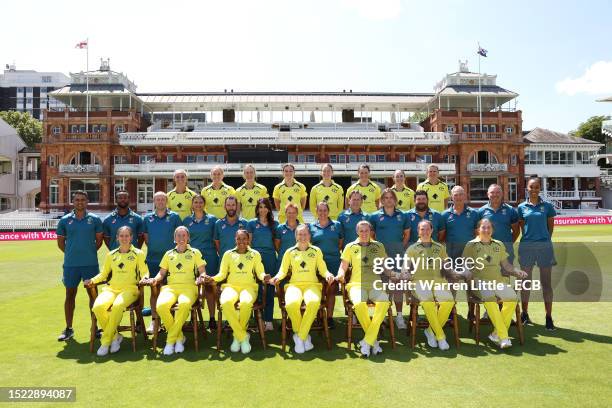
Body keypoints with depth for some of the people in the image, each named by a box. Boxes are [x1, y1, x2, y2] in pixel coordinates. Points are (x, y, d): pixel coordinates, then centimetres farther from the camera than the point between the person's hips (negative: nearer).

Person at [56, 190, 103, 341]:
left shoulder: (94, 219, 1)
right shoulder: (65, 220, 2)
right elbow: (60, 242, 9)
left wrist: (90, 252, 1)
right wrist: (72, 253, 4)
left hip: (91, 263, -1)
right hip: (70, 264, 1)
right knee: (70, 295, 9)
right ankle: (68, 329, 21)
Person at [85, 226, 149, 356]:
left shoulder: (138, 253, 8)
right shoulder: (111, 255, 17)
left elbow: (144, 272, 6)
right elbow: (103, 273, 19)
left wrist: (144, 278, -16)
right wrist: (93, 280, 1)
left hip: (130, 289, -3)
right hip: (111, 288, 3)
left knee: (117, 306, -35)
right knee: (98, 307, -28)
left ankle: (106, 341, -17)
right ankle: (115, 336, -9)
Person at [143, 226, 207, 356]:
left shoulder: (195, 253, 16)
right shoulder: (168, 254, 22)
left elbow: (202, 272, 12)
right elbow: (161, 273, 20)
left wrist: (201, 277, -10)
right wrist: (155, 279, -2)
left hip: (188, 287, -2)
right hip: (170, 287, 2)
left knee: (184, 304, -38)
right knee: (161, 305, -32)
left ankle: (171, 340, -22)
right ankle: (179, 337, -13)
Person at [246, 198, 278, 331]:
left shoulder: (274, 224, 10)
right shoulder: (251, 223, 7)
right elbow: (248, 242, 7)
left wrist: (278, 254, 4)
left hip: (270, 258, 1)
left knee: (270, 289, 2)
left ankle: (269, 320, 8)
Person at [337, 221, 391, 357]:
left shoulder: (379, 246, 17)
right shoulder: (350, 247, 13)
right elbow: (343, 267, 13)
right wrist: (340, 275, -9)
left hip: (375, 285, 1)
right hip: (357, 284, -1)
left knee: (384, 302, -33)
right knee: (359, 304, -35)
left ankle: (367, 342, -23)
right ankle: (373, 339, -12)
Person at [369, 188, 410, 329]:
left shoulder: (402, 216, 7)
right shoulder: (375, 216, 2)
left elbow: (407, 234, 15)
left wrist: (402, 247, 5)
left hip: (398, 253, 2)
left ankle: (399, 315, 13)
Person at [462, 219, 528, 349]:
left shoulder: (499, 244, 23)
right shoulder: (471, 245, 10)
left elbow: (506, 265, 23)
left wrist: (517, 272, 4)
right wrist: (469, 274, -14)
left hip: (498, 279, 4)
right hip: (480, 280, -4)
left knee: (512, 297, -26)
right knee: (490, 298, -34)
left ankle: (497, 334, -16)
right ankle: (503, 336, -28)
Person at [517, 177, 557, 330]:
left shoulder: (547, 206, 2)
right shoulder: (521, 207, 4)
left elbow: (551, 226, 9)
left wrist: (544, 239, 8)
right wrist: (529, 238, 6)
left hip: (544, 246, -1)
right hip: (526, 246, 1)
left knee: (546, 282, 2)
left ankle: (549, 317, 9)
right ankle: (525, 314, 21)